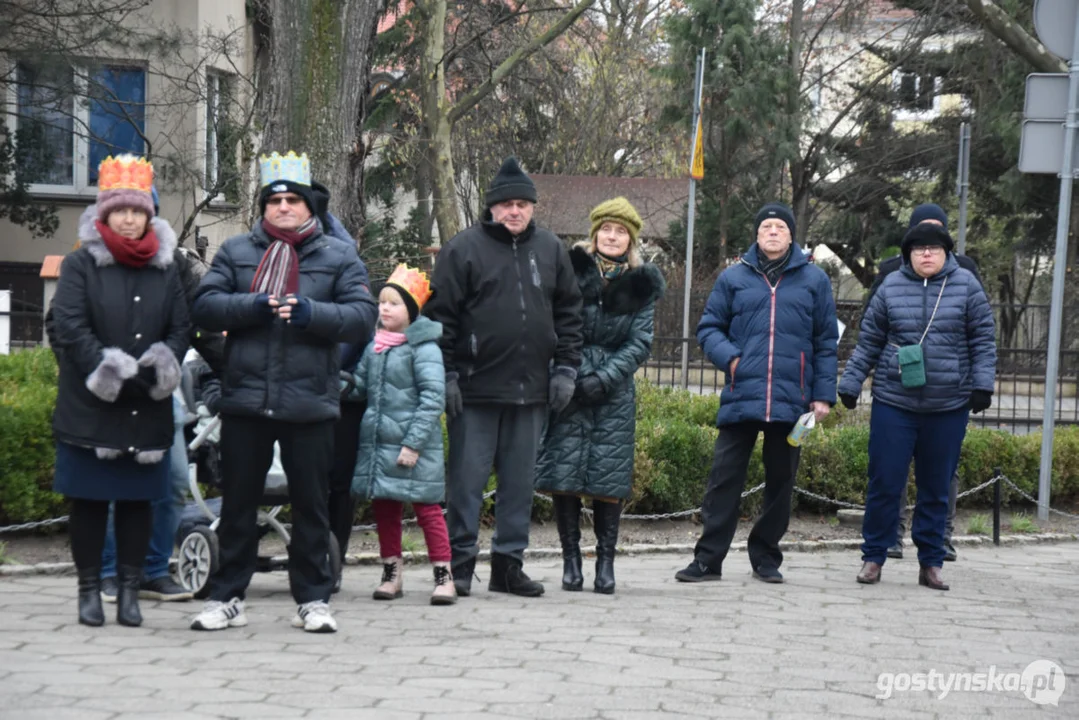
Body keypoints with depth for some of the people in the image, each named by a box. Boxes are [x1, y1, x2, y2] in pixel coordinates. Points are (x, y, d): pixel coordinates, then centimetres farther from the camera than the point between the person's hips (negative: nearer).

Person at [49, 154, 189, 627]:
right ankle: (89, 589, 10)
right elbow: (69, 327, -9)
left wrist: (156, 371, -11)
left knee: (137, 500, 6)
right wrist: (111, 373, -17)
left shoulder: (165, 270, 11)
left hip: (149, 410, 3)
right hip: (89, 408, -3)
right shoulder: (80, 265, 1)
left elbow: (180, 330, 8)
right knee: (89, 500, 2)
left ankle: (129, 589, 12)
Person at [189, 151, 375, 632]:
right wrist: (254, 306, -15)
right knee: (238, 503, 8)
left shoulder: (338, 256, 7)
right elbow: (205, 305, 1)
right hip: (244, 399, 1)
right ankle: (227, 596, 16)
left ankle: (312, 599, 15)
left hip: (310, 402, -1)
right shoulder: (236, 251, 10)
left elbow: (359, 316, -2)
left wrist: (311, 313, -18)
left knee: (311, 504, 6)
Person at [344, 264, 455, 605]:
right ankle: (391, 572, 24)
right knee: (384, 508, 12)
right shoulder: (373, 347, 11)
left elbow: (433, 398, -14)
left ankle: (443, 575, 4)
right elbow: (360, 388, 19)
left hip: (415, 447, -7)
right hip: (378, 442, 7)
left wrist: (413, 443, -18)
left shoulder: (424, 348, -10)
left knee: (427, 509, -2)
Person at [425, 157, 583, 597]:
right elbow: (441, 315, -4)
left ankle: (509, 564, 17)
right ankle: (460, 562, 8)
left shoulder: (551, 250, 11)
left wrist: (565, 369, 6)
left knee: (520, 480, 9)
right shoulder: (464, 249, -2)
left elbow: (568, 313, 14)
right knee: (468, 477, 0)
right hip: (476, 389, -4)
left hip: (531, 390, 4)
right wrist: (447, 375, -8)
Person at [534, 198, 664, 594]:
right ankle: (571, 557, 7)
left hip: (614, 393, 1)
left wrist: (604, 378, -9)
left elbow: (640, 342, 4)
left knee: (609, 477, -2)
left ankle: (606, 561, 7)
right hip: (569, 385, -1)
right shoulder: (571, 270, 4)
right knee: (564, 473, -4)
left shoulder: (641, 284, 8)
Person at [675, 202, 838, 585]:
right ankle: (708, 559, 3)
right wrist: (729, 357, -8)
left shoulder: (814, 280, 7)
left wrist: (823, 394, 1)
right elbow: (709, 327, 11)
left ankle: (766, 558, 20)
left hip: (791, 401, 1)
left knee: (780, 482, 8)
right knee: (724, 479, -2)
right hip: (741, 398, 0)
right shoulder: (734, 277, 7)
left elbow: (826, 342, 7)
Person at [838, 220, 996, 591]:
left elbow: (983, 340, 3)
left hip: (948, 407, 0)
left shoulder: (966, 285, 2)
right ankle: (873, 558, 12)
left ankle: (931, 563, 17)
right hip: (894, 403, 0)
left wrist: (983, 384, -5)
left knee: (936, 489, 8)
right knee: (884, 483, 0)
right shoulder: (891, 287, 3)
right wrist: (850, 383, 8)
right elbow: (869, 341, 8)